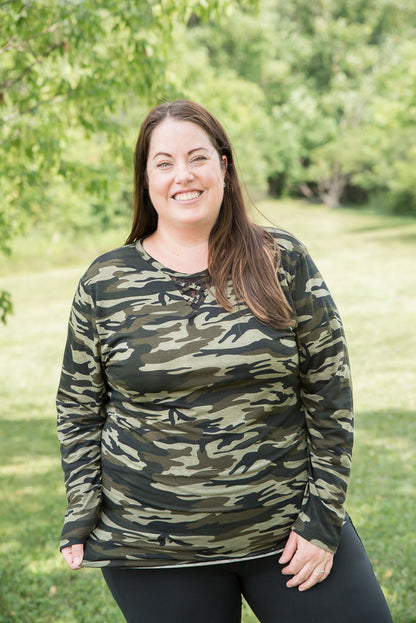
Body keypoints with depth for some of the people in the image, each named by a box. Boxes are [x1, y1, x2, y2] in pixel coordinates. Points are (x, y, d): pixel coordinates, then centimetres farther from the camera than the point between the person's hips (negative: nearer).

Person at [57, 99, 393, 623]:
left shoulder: (283, 262, -1)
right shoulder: (105, 283, 0)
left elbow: (330, 393, 0)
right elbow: (79, 407, 7)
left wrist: (323, 517, -3)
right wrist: (81, 520, 2)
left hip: (287, 532, 0)